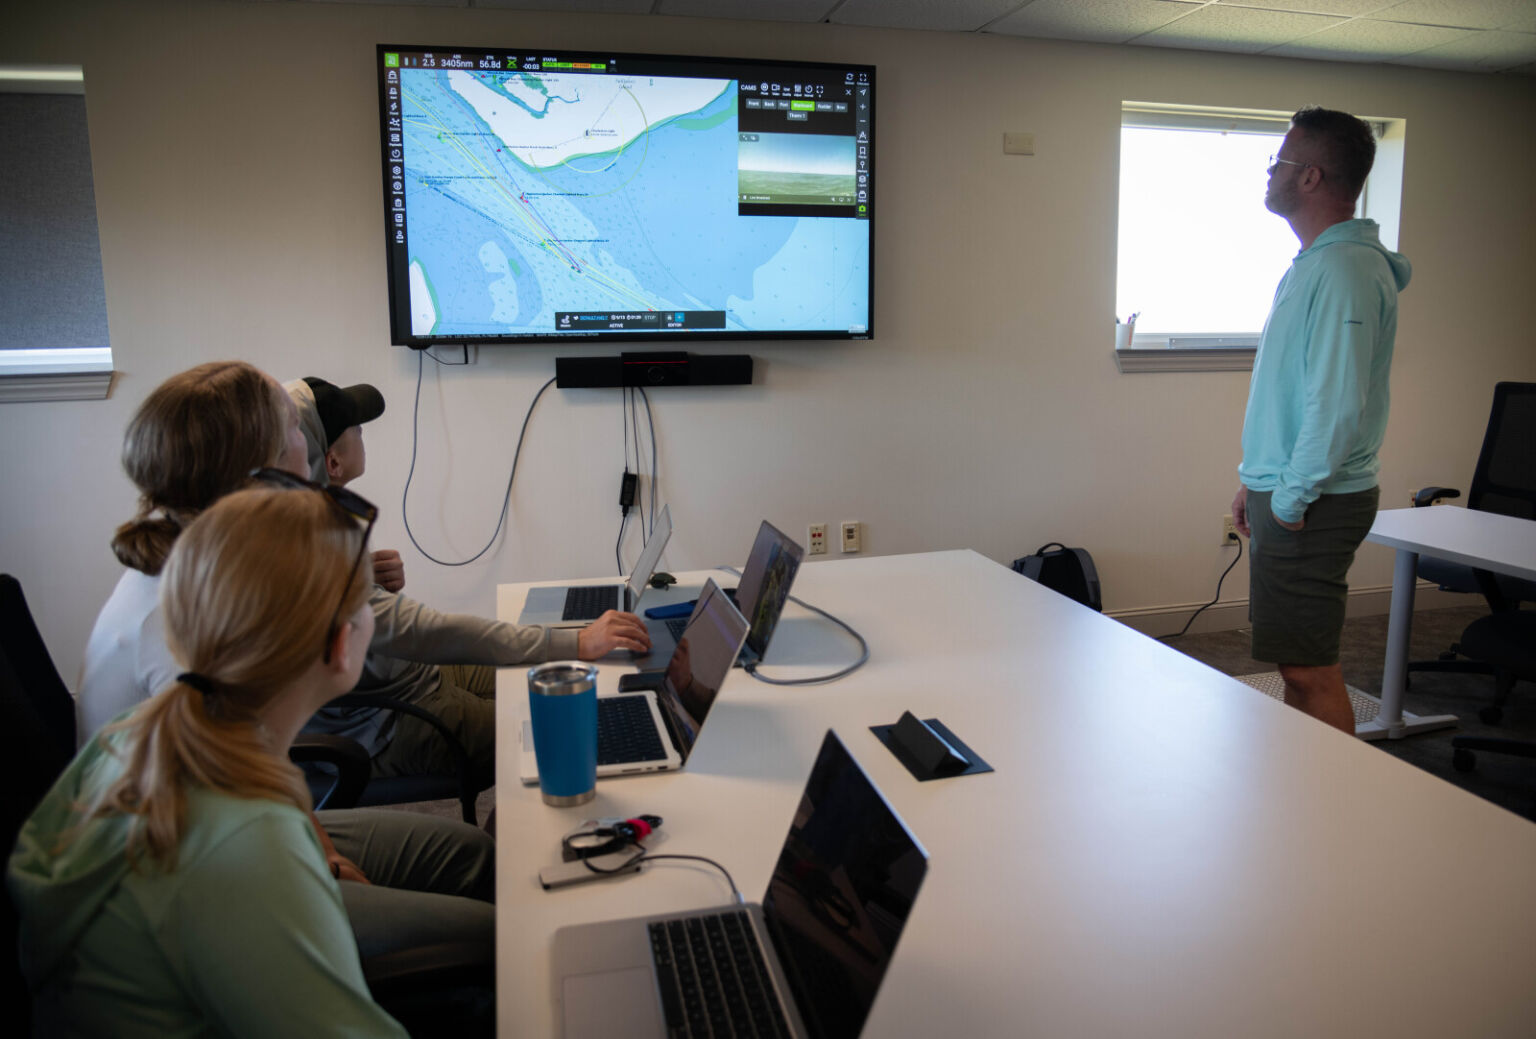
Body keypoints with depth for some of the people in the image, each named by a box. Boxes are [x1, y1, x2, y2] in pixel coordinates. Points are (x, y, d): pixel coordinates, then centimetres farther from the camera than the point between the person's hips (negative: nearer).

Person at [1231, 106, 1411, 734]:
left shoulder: (1344, 269, -17)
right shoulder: (1313, 263, 16)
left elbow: (1339, 403, -24)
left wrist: (1292, 497, -17)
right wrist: (1255, 479, 19)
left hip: (1311, 507, -10)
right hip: (1284, 493, 10)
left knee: (1311, 670, -3)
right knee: (1296, 663, 17)